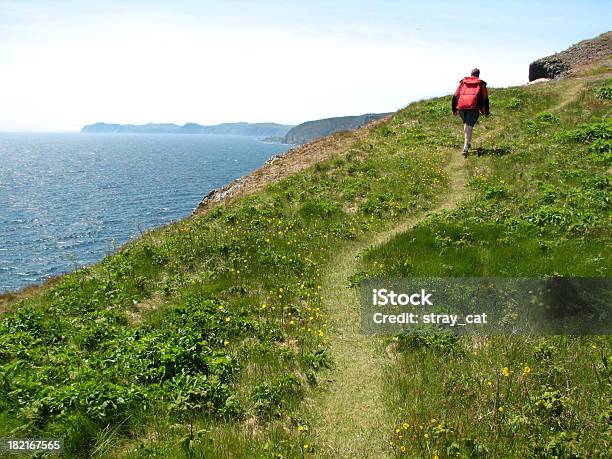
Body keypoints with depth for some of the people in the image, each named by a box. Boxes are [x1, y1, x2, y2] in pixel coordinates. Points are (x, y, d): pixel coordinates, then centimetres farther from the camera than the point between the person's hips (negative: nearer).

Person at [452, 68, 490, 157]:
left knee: (465, 124, 24)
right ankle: (465, 148, -17)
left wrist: (454, 109, 18)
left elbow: (456, 95, 15)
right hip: (473, 107, -3)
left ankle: (467, 143, 31)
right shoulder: (481, 84, 14)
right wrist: (486, 112, 20)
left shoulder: (463, 82, 20)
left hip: (461, 106, 3)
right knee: (469, 126, -4)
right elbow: (485, 98, 13)